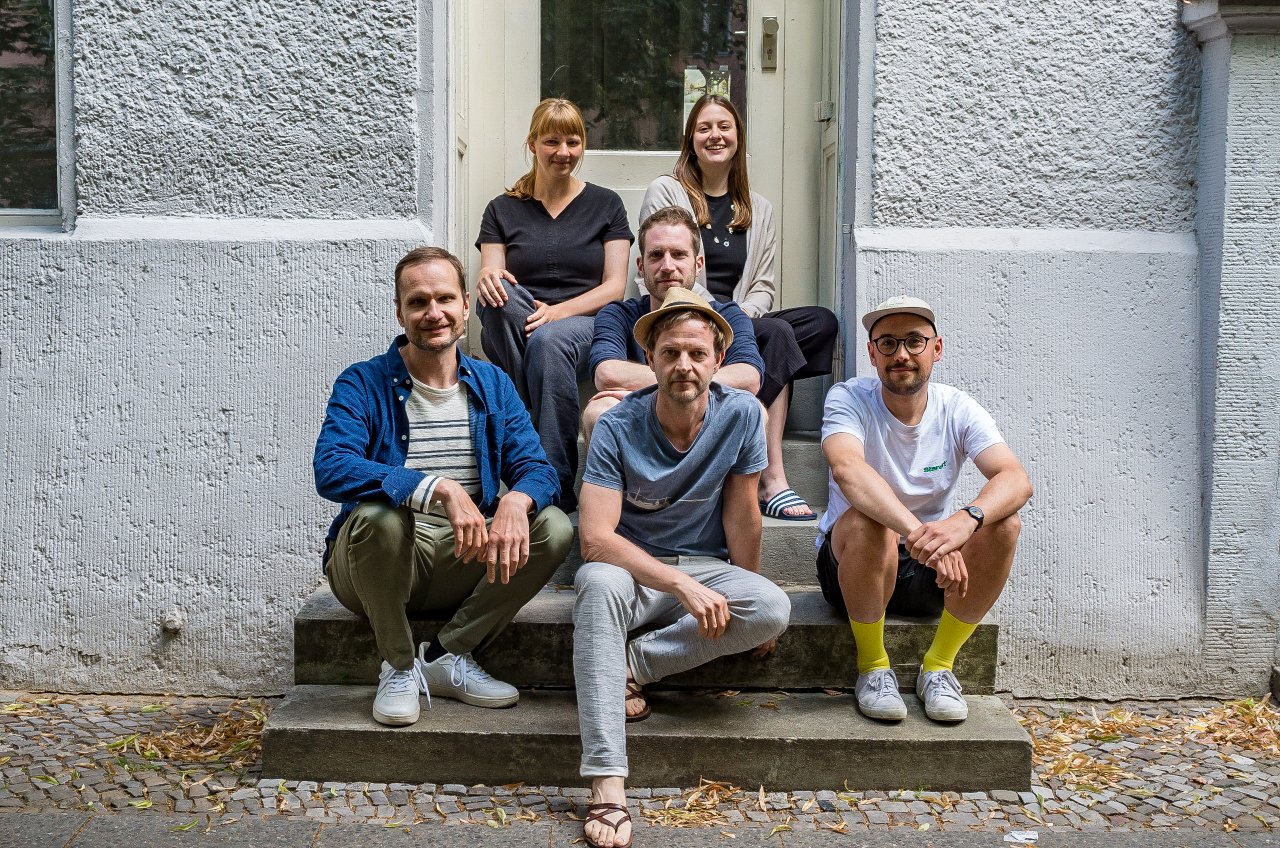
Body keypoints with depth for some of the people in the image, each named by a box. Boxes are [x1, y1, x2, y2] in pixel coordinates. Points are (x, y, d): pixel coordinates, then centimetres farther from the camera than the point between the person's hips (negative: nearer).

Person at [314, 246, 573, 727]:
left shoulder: (492, 385, 7)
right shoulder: (364, 384, -7)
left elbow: (536, 468, -2)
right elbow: (331, 470, -24)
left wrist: (517, 500, -29)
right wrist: (438, 488, -37)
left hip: (463, 562, 4)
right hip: (378, 562, -3)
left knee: (555, 528, -19)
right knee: (378, 513, -36)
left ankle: (448, 656, -7)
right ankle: (399, 667, -12)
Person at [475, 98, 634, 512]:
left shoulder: (605, 205, 13)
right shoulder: (503, 209, 16)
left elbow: (615, 287, 4)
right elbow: (489, 274, 4)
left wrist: (560, 311, -16)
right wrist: (487, 279, -24)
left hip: (585, 325, -2)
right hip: (517, 331, 2)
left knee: (549, 340, -39)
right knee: (497, 295, -34)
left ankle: (557, 488, -39)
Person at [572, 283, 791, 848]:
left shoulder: (741, 415, -11)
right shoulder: (617, 429, -17)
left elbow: (740, 515, -1)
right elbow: (596, 538, -25)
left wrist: (749, 603, 3)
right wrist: (684, 586, -32)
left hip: (704, 566, 2)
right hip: (630, 566, -2)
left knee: (774, 608, -28)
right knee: (599, 582, -38)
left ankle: (629, 666, -16)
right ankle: (607, 787, -44)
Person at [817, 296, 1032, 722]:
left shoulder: (957, 410, -6)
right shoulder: (849, 399, -13)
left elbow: (1017, 479, -22)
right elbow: (847, 469, -35)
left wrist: (965, 520, -45)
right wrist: (917, 532, -51)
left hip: (931, 575, 3)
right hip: (851, 562, -3)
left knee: (1003, 523, -23)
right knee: (867, 521, -35)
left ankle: (938, 665, -9)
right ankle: (872, 666, -13)